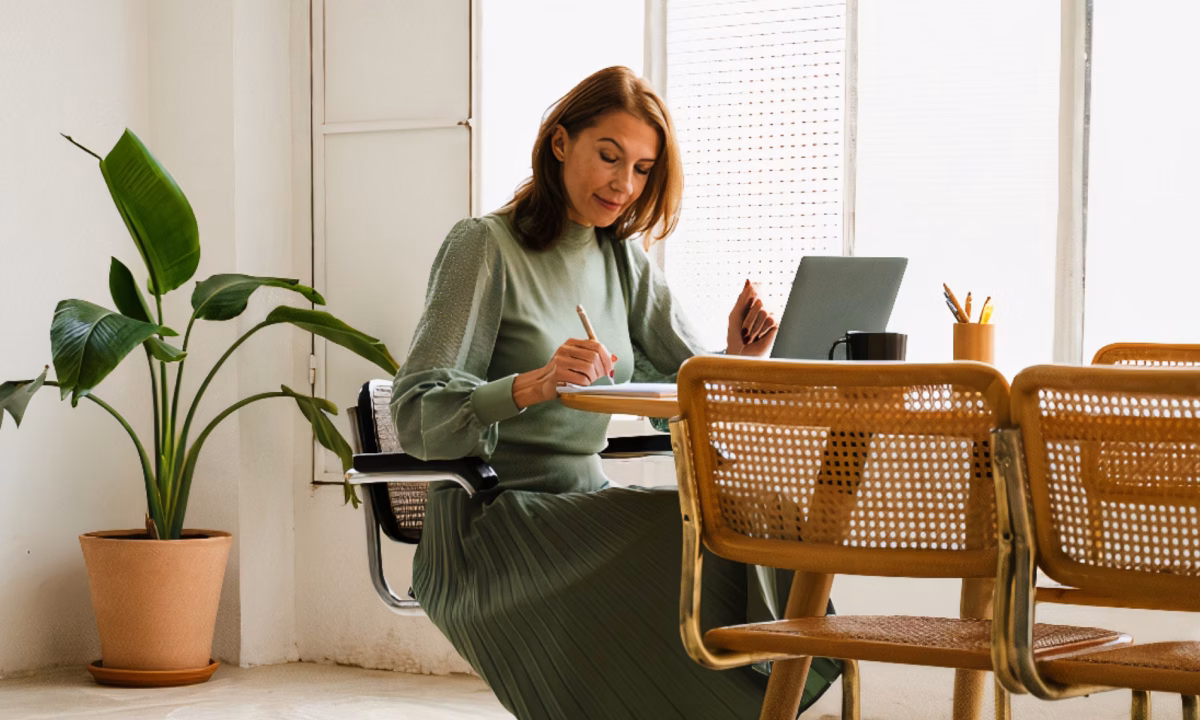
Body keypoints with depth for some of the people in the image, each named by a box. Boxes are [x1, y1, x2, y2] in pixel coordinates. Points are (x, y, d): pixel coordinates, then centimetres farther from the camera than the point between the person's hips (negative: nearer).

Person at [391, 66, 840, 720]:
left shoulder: (623, 260, 15)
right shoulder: (484, 247, -5)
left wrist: (735, 360, -13)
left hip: (583, 507, 6)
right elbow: (416, 417, -15)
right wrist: (532, 385, -32)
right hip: (490, 528, -6)